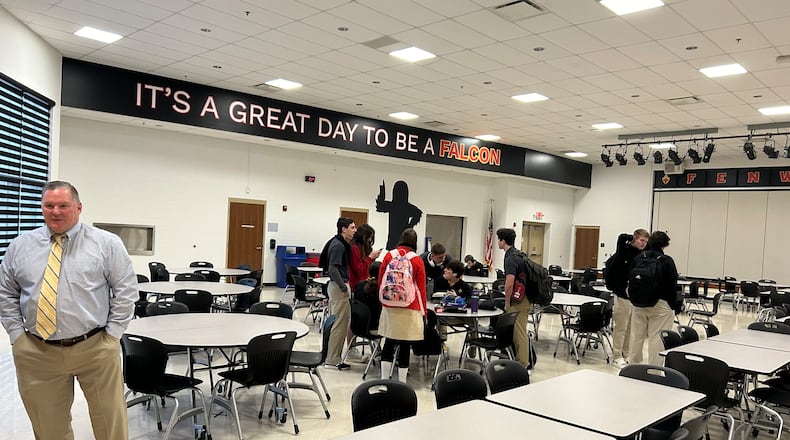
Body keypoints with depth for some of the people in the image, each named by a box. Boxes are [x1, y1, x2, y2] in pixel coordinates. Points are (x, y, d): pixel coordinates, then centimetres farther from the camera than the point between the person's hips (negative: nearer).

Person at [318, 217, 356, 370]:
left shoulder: (340, 244, 14)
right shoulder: (338, 245, -17)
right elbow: (333, 269, -23)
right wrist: (343, 287, -20)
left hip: (335, 286, 11)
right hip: (339, 287, -11)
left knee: (335, 321, 16)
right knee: (340, 323, -5)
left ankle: (330, 354, 25)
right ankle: (333, 358, 1)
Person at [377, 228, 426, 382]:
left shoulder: (389, 256, 1)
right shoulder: (417, 260, -6)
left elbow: (380, 280, 9)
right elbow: (421, 288, -3)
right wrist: (423, 311, 6)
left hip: (389, 307, 3)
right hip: (410, 309, -3)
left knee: (389, 343, 12)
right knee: (405, 346, 4)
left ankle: (384, 379, 16)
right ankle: (401, 383, 9)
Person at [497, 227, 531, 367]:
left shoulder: (510, 258, -18)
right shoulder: (517, 254, 12)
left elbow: (509, 283, -25)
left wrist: (507, 302, -13)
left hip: (518, 301, -10)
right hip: (524, 298, 10)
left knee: (519, 332, -4)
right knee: (520, 331, 15)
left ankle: (522, 364, 2)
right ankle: (521, 361, 23)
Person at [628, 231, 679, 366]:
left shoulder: (639, 257, 2)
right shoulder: (667, 261, -10)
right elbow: (673, 285, -9)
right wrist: (673, 306, -1)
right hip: (660, 304, -4)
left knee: (637, 335, 12)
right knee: (656, 337, -1)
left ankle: (633, 365, 23)